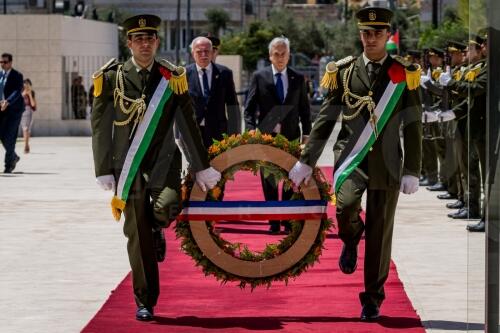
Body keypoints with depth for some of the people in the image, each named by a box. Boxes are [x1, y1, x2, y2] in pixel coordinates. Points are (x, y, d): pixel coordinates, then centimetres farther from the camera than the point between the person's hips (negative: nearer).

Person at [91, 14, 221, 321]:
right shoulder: (112, 78, 1)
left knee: (167, 207, -27)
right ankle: (145, 302, 10)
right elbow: (100, 128, 1)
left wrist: (202, 167, 9)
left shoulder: (172, 78, 5)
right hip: (128, 166, -1)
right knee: (137, 235, -1)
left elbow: (188, 125, 9)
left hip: (163, 160, 1)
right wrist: (104, 171, -5)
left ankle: (157, 230, 11)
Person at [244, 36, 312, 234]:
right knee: (269, 183, 4)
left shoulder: (298, 79, 7)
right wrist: (251, 130, -13)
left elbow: (304, 109, 10)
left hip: (291, 137, 1)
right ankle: (273, 223, 11)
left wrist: (306, 134, 4)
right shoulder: (259, 77, 3)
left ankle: (289, 222, 8)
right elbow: (249, 107, 1)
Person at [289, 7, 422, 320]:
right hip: (351, 158, 0)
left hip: (387, 164, 0)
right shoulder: (344, 72, 4)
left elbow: (412, 127, 2)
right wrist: (306, 162, 3)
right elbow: (325, 120, 7)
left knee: (380, 233, 1)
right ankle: (352, 239, 10)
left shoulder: (404, 74, 2)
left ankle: (373, 298, 14)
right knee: (345, 206, -26)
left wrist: (412, 172, -3)